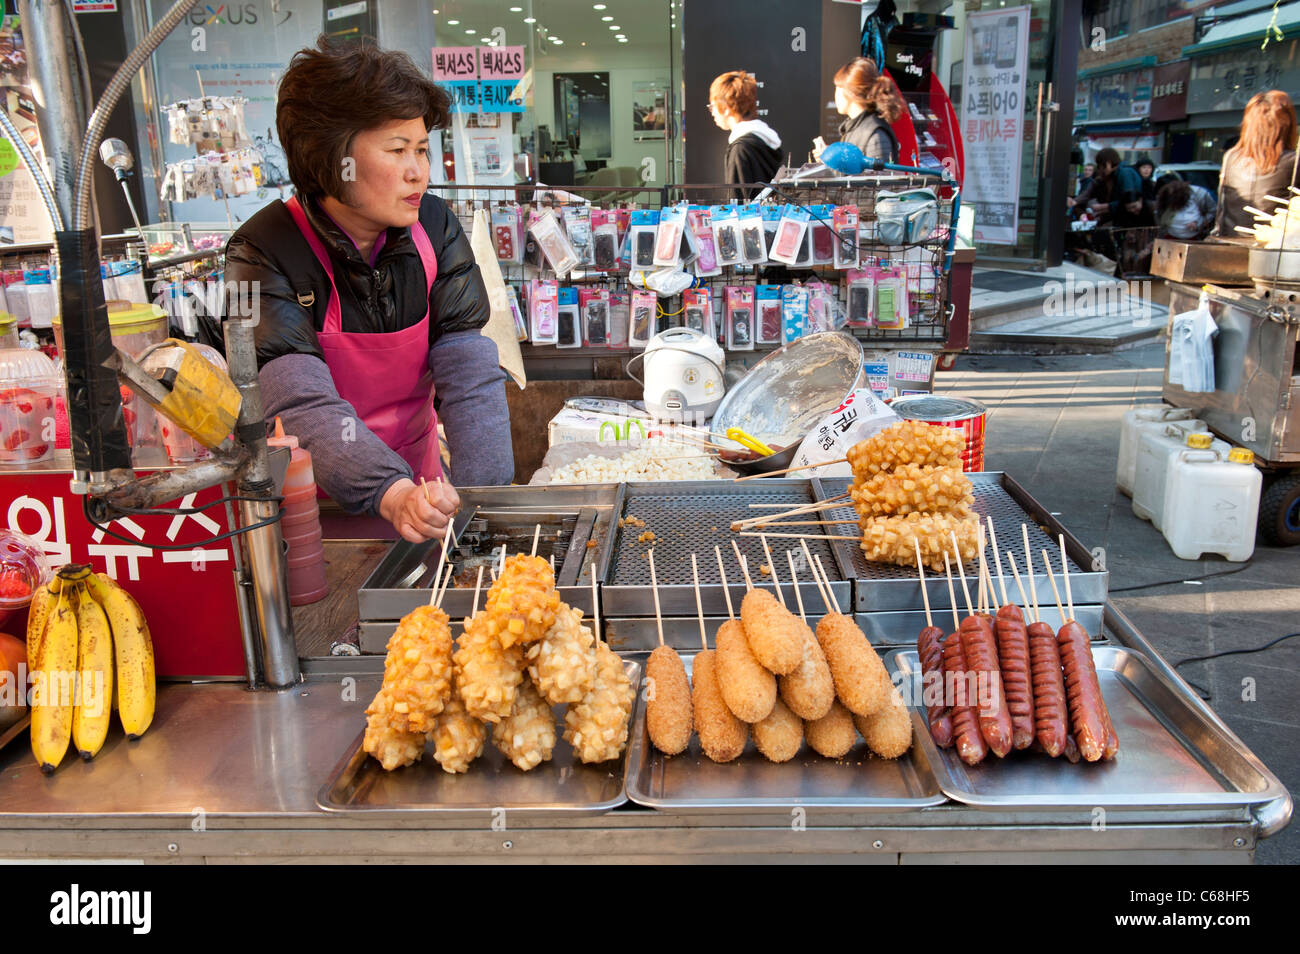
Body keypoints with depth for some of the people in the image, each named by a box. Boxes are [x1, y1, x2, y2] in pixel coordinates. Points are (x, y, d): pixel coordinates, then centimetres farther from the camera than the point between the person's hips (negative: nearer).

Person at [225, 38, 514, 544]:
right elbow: (303, 406, -25)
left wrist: (484, 501, -25)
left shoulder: (434, 227, -2)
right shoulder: (264, 255, -14)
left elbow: (469, 373, -11)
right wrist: (394, 497, -42)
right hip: (317, 503, -2)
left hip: (420, 484, 3)